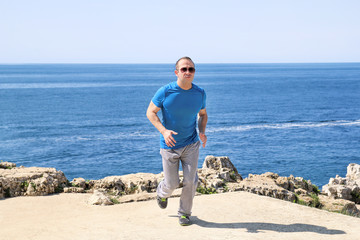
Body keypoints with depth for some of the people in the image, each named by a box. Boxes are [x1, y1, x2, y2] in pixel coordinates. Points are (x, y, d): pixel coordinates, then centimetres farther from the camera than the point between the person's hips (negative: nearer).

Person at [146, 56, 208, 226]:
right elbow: (150, 112, -8)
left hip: (191, 144, 2)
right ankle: (162, 192, 44)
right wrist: (163, 131, -23)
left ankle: (184, 212, 19)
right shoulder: (165, 92, -16)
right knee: (172, 184, 6)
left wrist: (202, 132, -8)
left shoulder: (200, 93, -6)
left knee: (190, 181, -5)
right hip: (169, 145, -2)